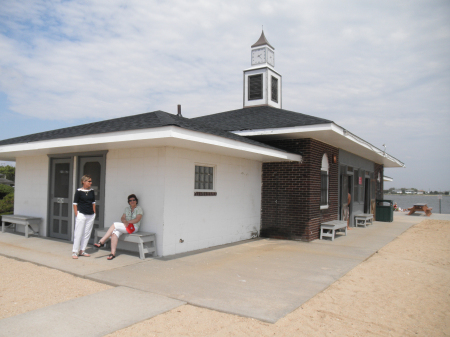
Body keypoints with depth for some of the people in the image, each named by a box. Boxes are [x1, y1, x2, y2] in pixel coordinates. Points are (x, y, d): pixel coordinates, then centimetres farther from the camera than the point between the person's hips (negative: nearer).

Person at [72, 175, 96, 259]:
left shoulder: (92, 191, 8)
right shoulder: (79, 191, -6)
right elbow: (75, 203, -4)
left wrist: (94, 213, 11)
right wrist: (76, 214, -9)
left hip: (91, 216, 5)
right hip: (81, 214, -5)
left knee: (87, 234, 8)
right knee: (78, 233, -3)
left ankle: (82, 251, 19)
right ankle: (74, 252, 4)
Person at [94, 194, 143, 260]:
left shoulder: (139, 209, 3)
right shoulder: (127, 208, 20)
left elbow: (137, 220, -9)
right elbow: (122, 218, 11)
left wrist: (128, 222, -17)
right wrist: (125, 222, -11)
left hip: (133, 227, -5)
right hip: (125, 226, 5)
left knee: (114, 225, -23)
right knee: (115, 233, -26)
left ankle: (101, 242, -20)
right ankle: (113, 253, -30)